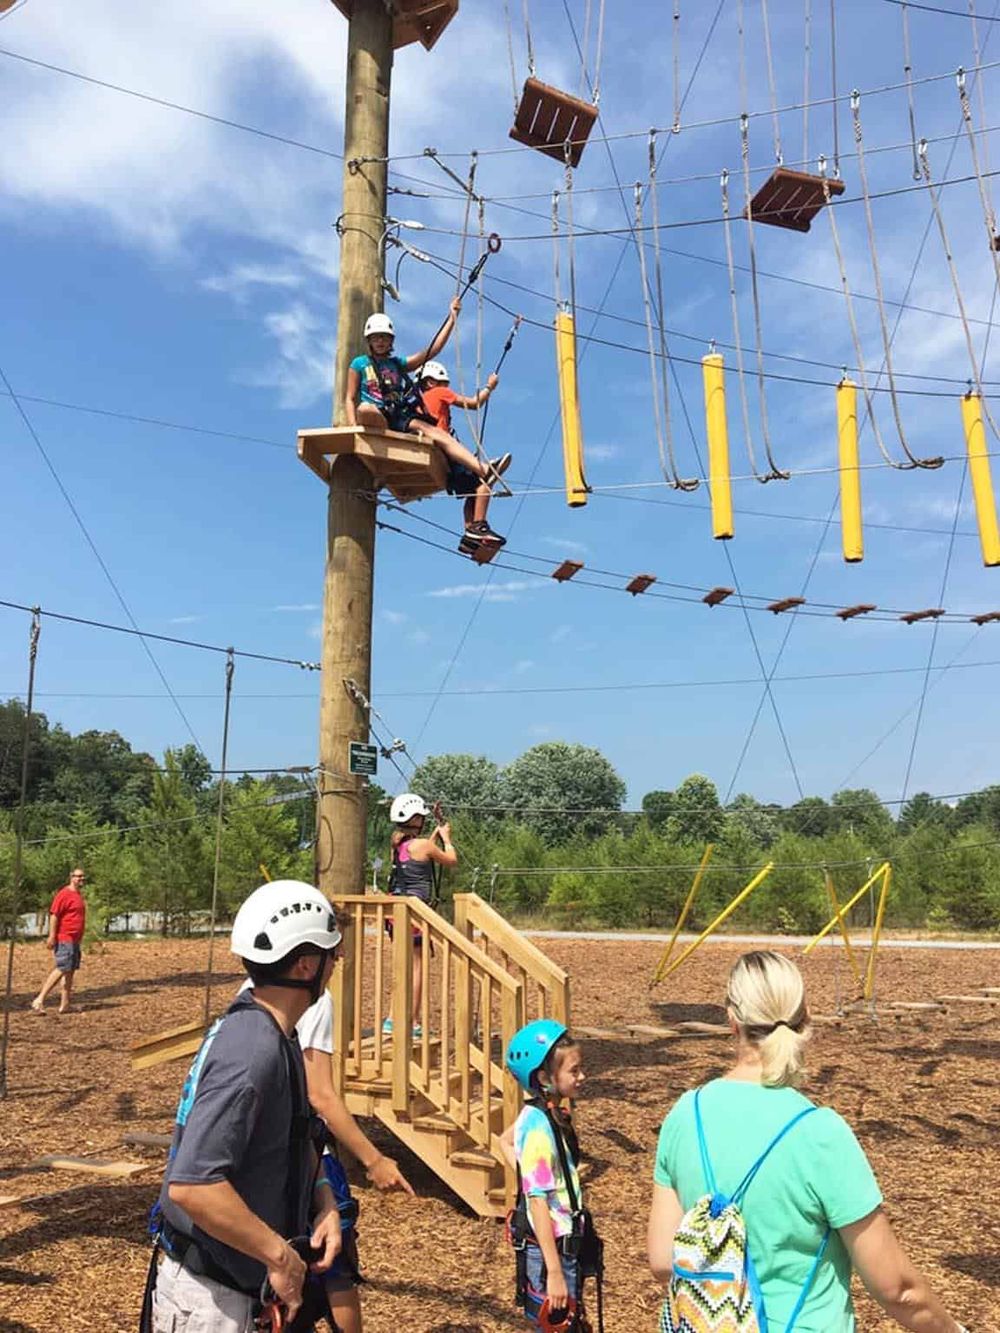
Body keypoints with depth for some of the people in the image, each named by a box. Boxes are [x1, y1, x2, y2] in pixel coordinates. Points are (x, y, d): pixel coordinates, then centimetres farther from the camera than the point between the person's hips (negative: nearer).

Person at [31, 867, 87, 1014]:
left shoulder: (79, 894, 16)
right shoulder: (65, 894, -11)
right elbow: (54, 915, -17)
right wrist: (52, 936, -22)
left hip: (74, 940, 9)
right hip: (64, 939, -9)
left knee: (70, 971, 9)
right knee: (62, 969, -13)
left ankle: (64, 1005, 13)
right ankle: (39, 1000, -8)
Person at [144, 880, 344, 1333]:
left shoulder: (265, 1032, 1)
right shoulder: (254, 1050, -29)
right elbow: (192, 1185, -35)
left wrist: (324, 1202, 0)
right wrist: (280, 1255, -25)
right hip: (207, 1291, -9)